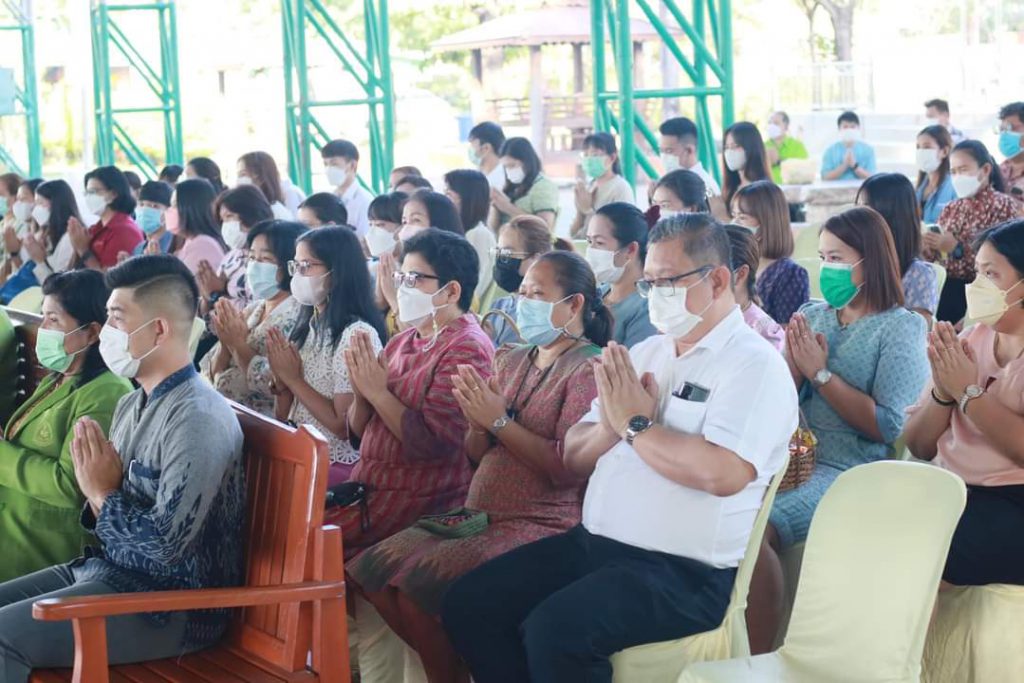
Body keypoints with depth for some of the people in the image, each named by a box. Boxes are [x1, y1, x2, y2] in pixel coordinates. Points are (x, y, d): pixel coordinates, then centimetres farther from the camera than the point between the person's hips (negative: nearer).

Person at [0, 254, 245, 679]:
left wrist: (105, 493, -12)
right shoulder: (132, 404, 9)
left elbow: (166, 543, -26)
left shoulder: (199, 418, -20)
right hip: (109, 570, 9)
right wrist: (96, 493, -6)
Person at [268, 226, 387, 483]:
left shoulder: (357, 334, -15)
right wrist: (281, 378, -5)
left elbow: (345, 426, -17)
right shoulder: (308, 326, 10)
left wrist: (294, 379, -12)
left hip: (335, 467, -7)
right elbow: (283, 417, 14)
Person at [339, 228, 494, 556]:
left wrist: (378, 391, -13)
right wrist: (361, 393, -5)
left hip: (422, 500, -8)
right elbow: (358, 434, 15)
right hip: (368, 485, 8)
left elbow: (433, 443, -20)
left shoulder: (466, 348, -11)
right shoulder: (402, 342, 13)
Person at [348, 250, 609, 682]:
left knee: (419, 582, -24)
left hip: (540, 525, -8)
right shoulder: (510, 360, 15)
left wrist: (500, 421, -15)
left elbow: (569, 469, -17)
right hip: (478, 513, 8)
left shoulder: (589, 369, -7)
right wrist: (478, 420, -5)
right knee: (375, 568, -7)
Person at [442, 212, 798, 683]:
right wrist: (611, 425, -7)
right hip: (592, 542, 8)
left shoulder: (754, 363, -9)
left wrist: (636, 424, -13)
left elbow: (723, 473, -26)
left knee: (553, 631, -29)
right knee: (466, 604, -4)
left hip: (685, 571, -8)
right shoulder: (644, 353, 16)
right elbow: (575, 459, 16)